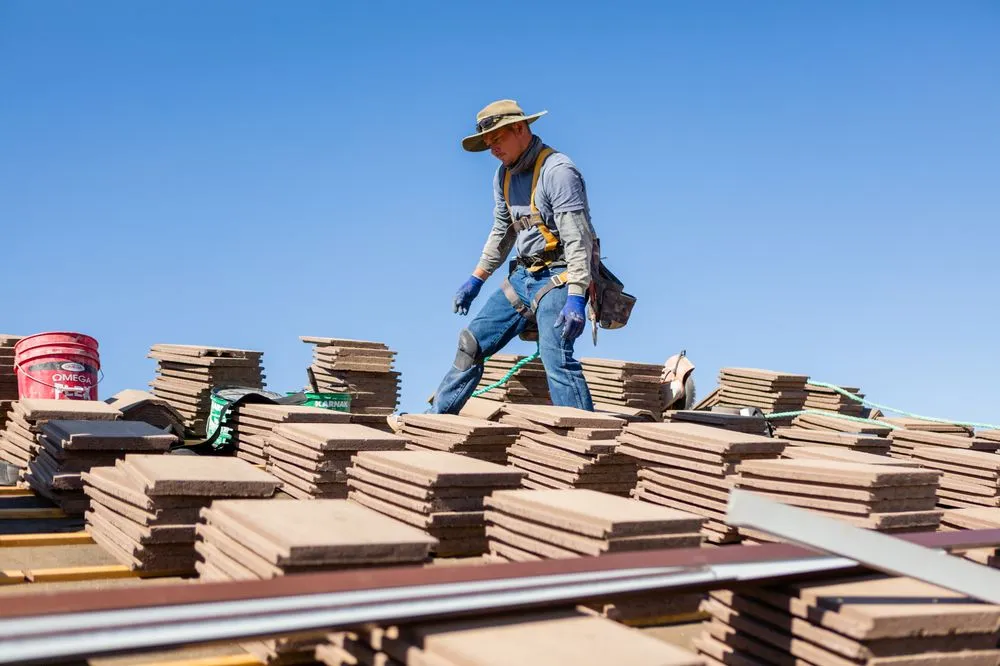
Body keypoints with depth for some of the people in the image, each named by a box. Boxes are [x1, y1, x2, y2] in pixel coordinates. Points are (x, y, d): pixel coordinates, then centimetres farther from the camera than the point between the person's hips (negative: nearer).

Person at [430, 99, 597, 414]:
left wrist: (576, 298, -31)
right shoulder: (504, 175, 10)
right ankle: (435, 418, 20)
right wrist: (476, 279, 22)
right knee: (472, 342, 9)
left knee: (555, 354, -25)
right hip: (524, 275, 9)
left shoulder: (558, 171, -17)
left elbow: (577, 237, -23)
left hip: (559, 277, -8)